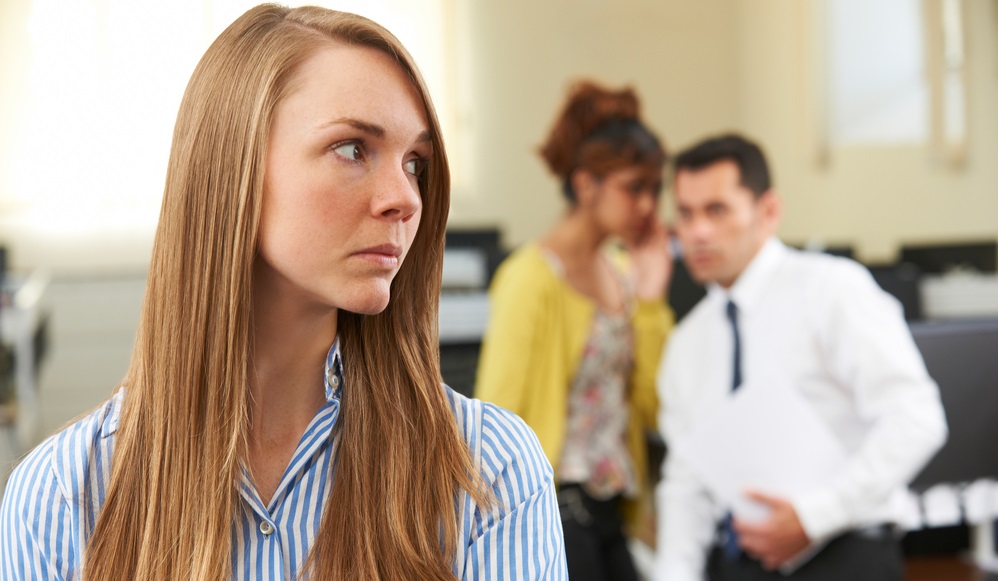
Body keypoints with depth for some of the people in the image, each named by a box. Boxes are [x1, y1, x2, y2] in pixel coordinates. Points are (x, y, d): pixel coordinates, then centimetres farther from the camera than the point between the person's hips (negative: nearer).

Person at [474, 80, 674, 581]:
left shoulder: (623, 274, 11)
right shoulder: (534, 276, -10)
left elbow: (652, 407, 7)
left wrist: (650, 300, 1)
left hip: (610, 515, 7)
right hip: (553, 515, -7)